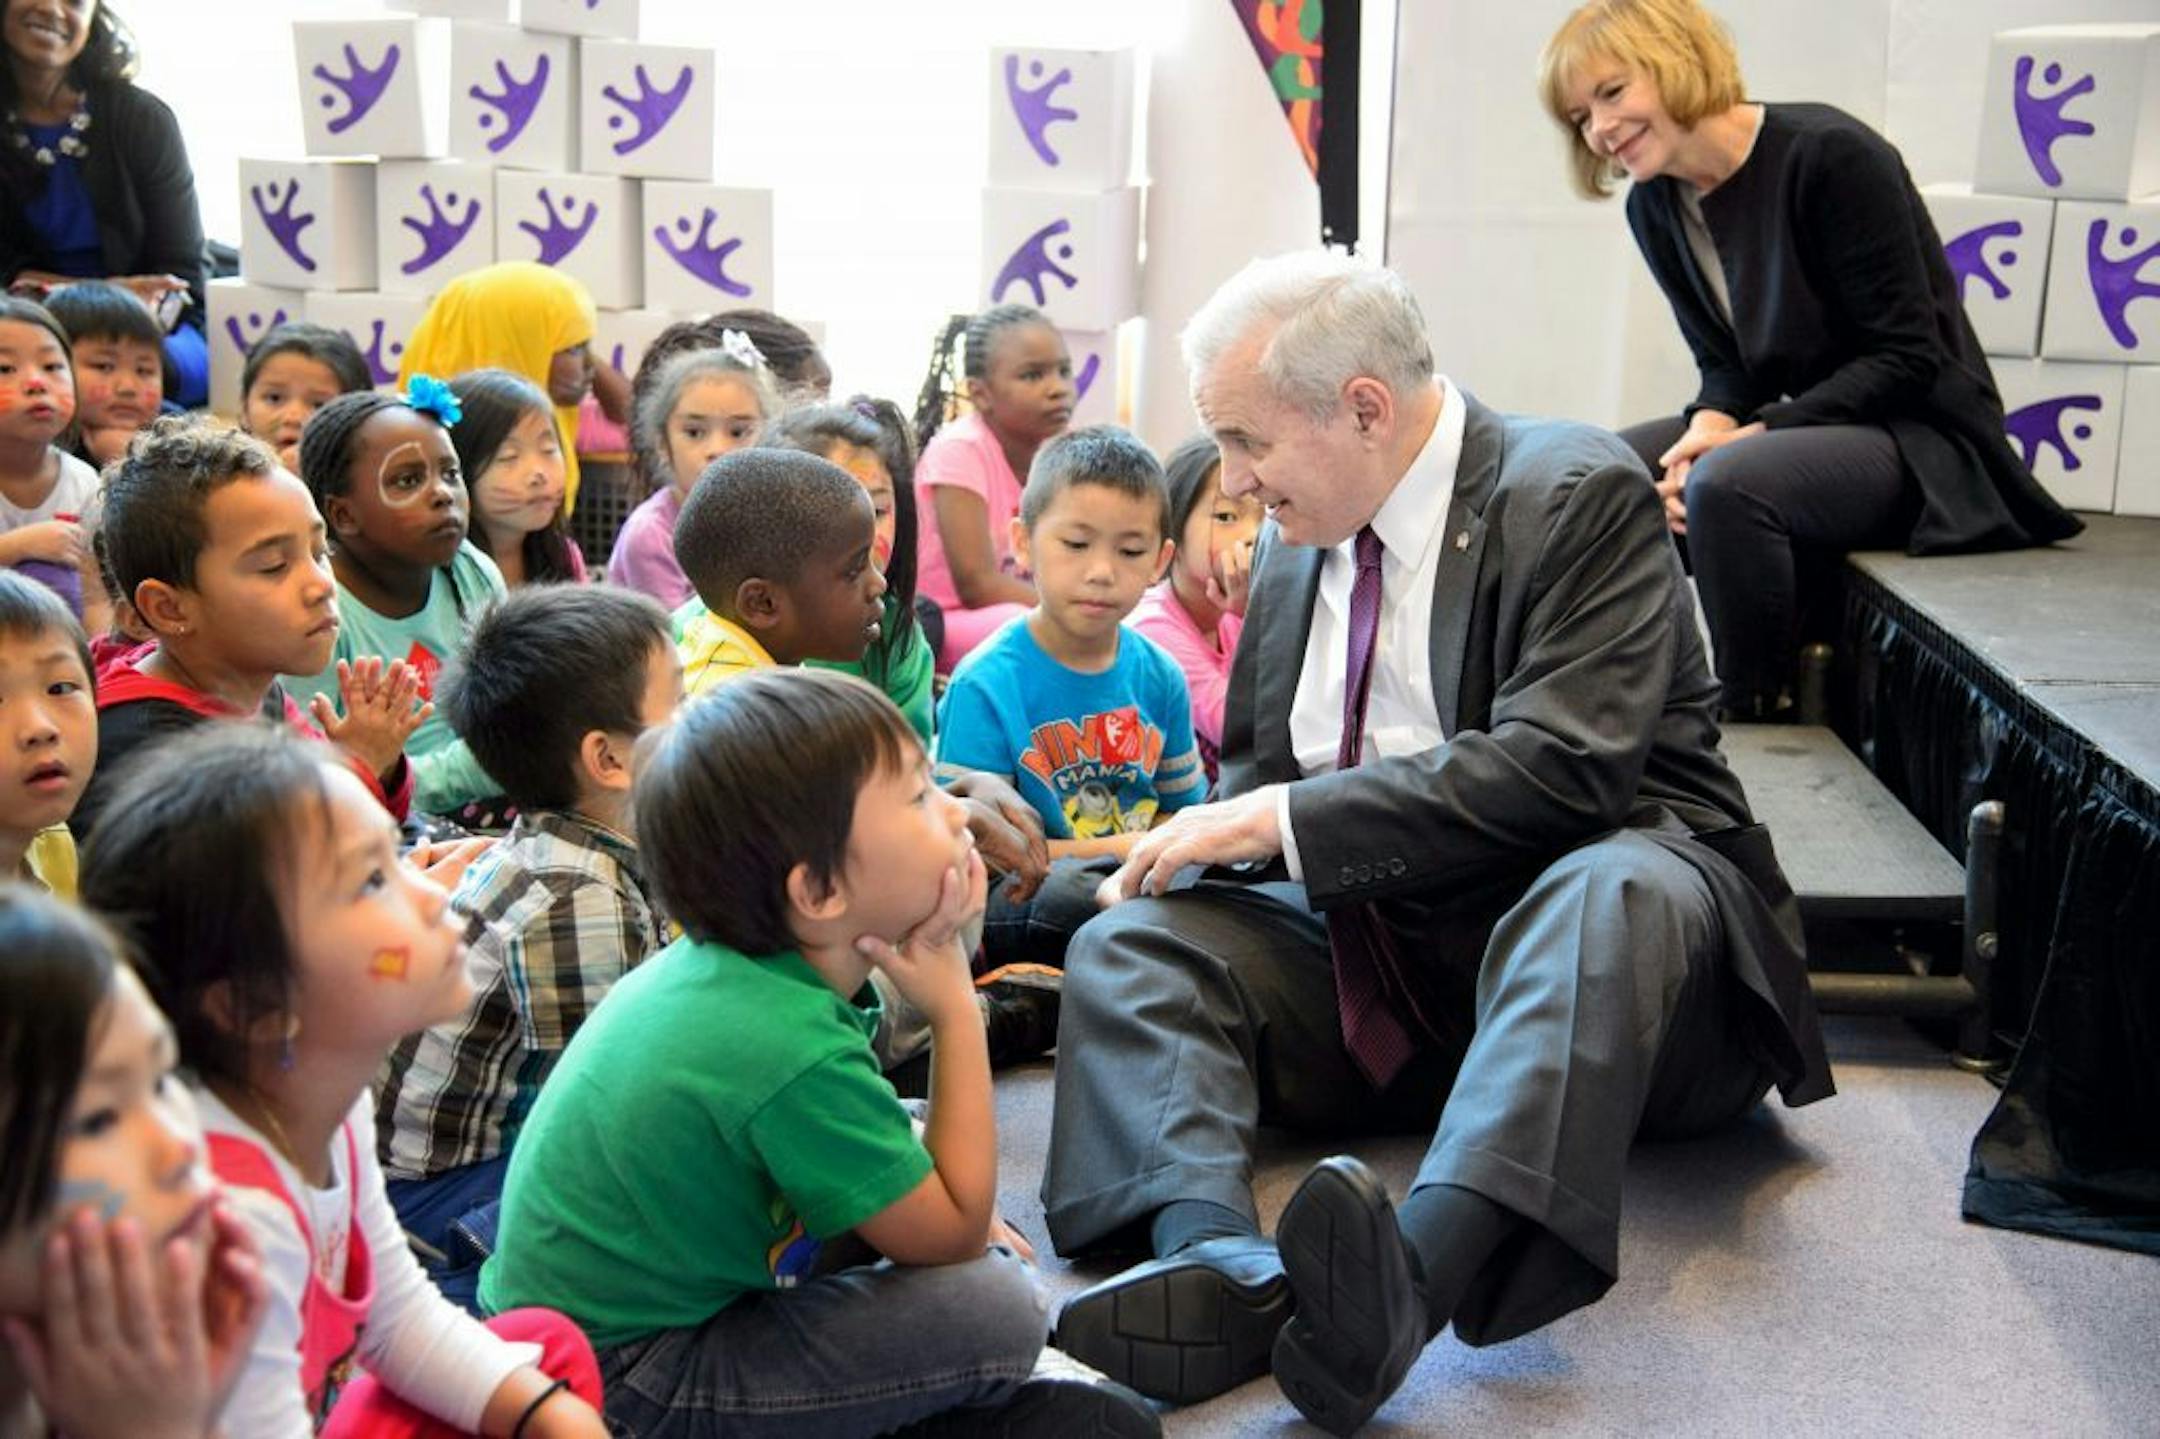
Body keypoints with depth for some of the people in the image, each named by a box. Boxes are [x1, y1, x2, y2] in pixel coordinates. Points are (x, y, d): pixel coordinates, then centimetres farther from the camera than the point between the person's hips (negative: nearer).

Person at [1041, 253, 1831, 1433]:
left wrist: (1287, 820, -21)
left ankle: (1410, 1283, -57)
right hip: (1371, 955, 6)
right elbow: (1256, 777, 21)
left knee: (1613, 892, -38)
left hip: (1601, 894, -6)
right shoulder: (1295, 542, 11)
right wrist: (1193, 841, -2)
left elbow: (1561, 767, -22)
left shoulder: (1577, 495, -9)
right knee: (1132, 938, -13)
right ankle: (1217, 1258, -40)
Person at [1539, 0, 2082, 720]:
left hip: (1917, 436, -8)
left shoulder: (1831, 156, -19)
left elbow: (1906, 357, -18)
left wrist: (1759, 431, -23)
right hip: (1793, 424, 8)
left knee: (1728, 485, -34)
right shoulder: (1654, 205, 4)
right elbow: (1724, 362, 9)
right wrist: (1707, 428, -14)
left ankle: (1757, 715, -19)